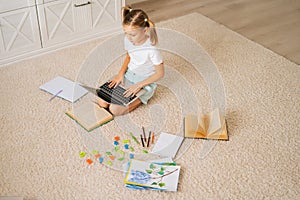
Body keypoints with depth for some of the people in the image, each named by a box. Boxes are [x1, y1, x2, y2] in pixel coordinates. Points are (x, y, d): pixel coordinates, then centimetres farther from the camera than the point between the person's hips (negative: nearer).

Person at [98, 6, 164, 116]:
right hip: (128, 76, 6)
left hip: (145, 83, -6)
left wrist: (138, 85, -21)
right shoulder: (128, 40, -10)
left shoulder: (151, 50, -29)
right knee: (102, 102, -8)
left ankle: (142, 99, 3)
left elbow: (160, 73, -18)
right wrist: (121, 73, -5)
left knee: (115, 109, -19)